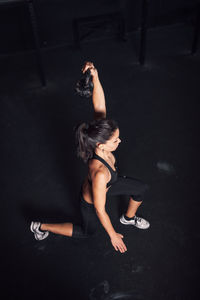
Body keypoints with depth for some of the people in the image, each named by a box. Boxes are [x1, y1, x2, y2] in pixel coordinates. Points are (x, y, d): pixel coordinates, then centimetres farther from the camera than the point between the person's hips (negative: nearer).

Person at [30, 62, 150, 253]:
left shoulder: (98, 134, -30)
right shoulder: (99, 173, -47)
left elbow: (99, 106, -25)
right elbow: (99, 210, -33)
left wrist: (95, 77, -41)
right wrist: (113, 235, -18)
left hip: (105, 185, 6)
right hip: (90, 201, -6)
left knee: (141, 189, 13)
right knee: (88, 231, 26)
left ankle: (129, 218, 43)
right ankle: (41, 227, 35)